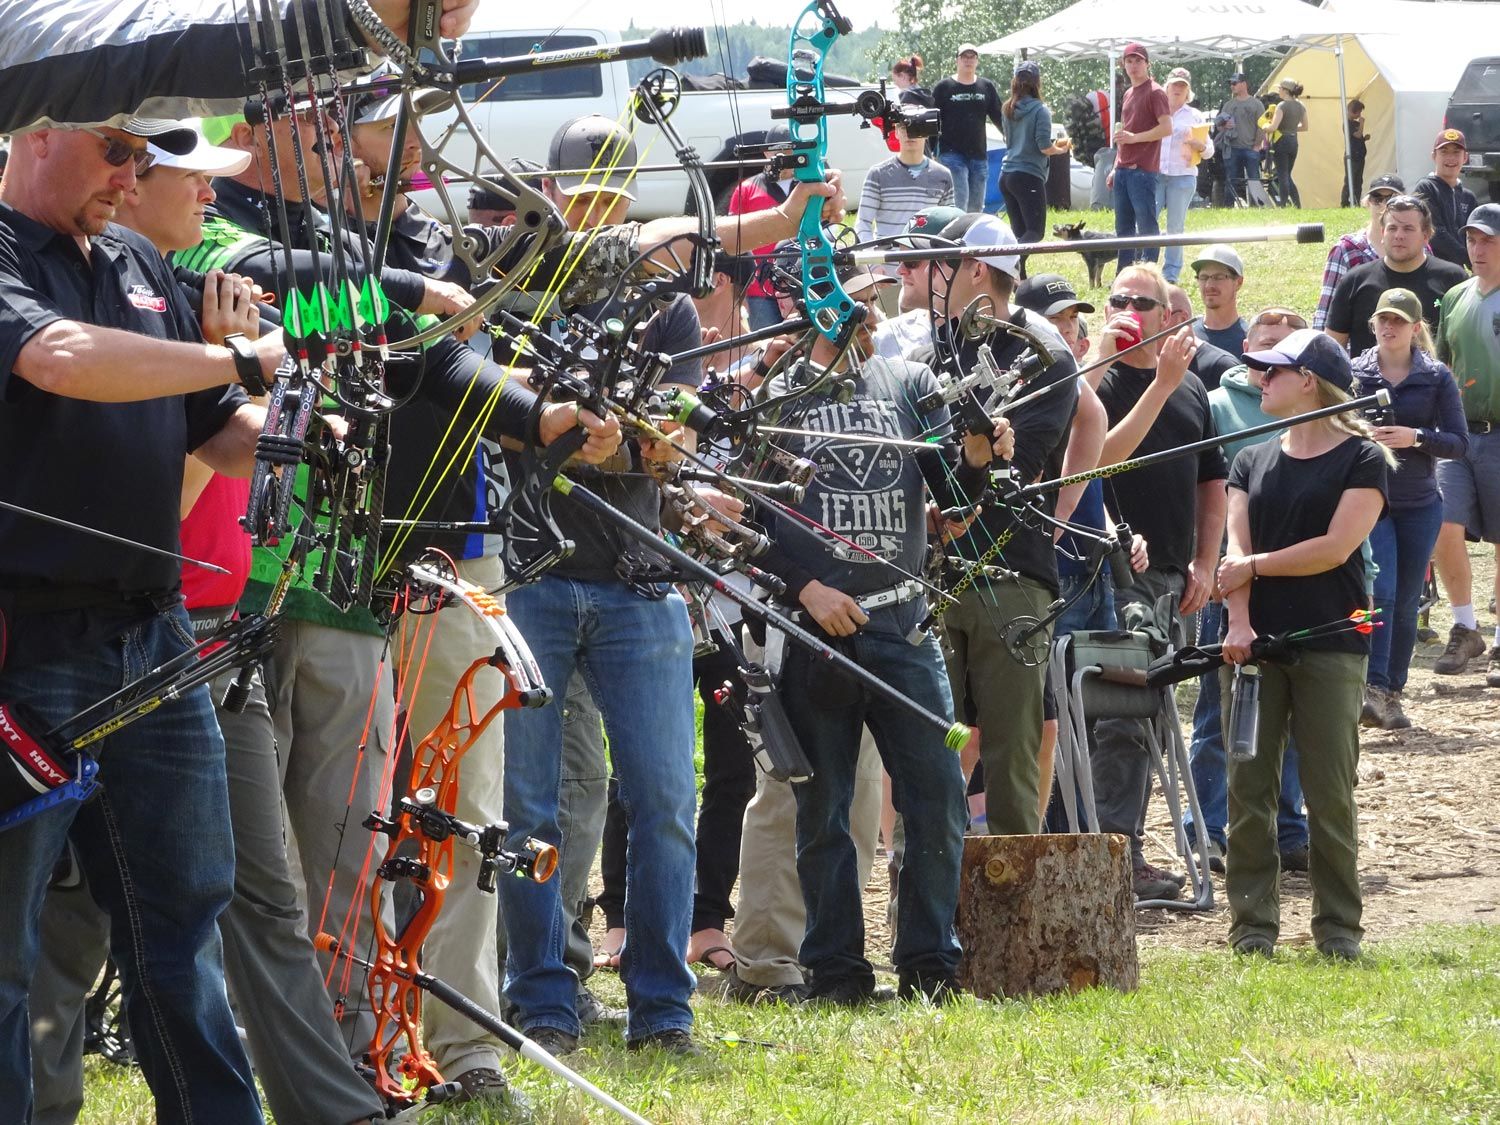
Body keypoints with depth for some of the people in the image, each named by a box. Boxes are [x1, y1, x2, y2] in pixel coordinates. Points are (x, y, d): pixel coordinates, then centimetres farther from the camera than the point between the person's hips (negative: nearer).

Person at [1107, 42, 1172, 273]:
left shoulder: (1155, 93, -6)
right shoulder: (1129, 94, 20)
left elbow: (1167, 128, -15)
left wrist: (1134, 137, -15)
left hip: (1143, 170, -9)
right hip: (1124, 171, 9)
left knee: (1146, 224, -7)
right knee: (1123, 226, 10)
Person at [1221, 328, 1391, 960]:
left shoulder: (1362, 459, 0)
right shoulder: (1253, 462, 14)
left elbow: (1335, 548, -11)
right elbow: (1237, 551, 3)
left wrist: (1254, 566, -5)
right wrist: (1238, 622, -12)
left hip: (1330, 646, -4)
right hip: (1256, 643, 4)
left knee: (1330, 790, -2)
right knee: (1249, 787, 1)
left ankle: (1338, 928, 4)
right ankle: (1253, 925, 5)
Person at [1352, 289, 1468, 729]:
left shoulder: (1436, 378, 1)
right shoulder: (1352, 374, 1)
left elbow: (1459, 442, -2)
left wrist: (1415, 438, -17)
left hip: (1419, 506, 1)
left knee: (1406, 603, 6)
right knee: (1380, 593, -16)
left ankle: (1392, 693, 16)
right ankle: (1372, 691, -20)